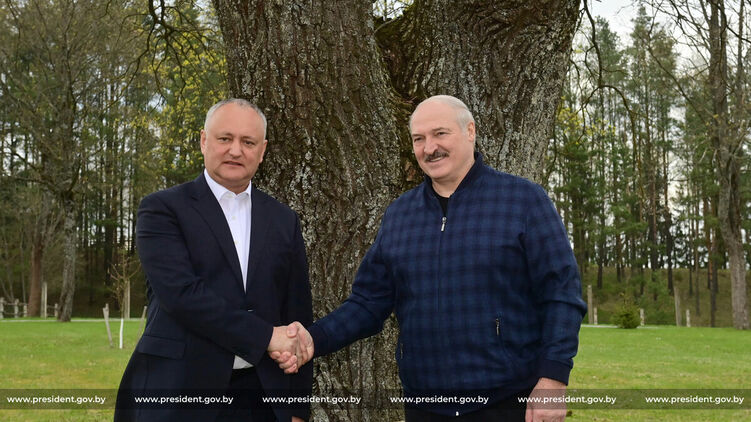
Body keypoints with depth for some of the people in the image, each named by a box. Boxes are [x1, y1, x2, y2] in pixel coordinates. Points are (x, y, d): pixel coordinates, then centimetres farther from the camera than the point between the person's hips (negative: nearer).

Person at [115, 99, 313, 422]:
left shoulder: (284, 221, 10)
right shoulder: (163, 209, -2)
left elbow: (298, 315, 10)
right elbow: (180, 293, -16)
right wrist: (265, 336, -17)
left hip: (260, 395, 4)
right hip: (177, 393, -3)